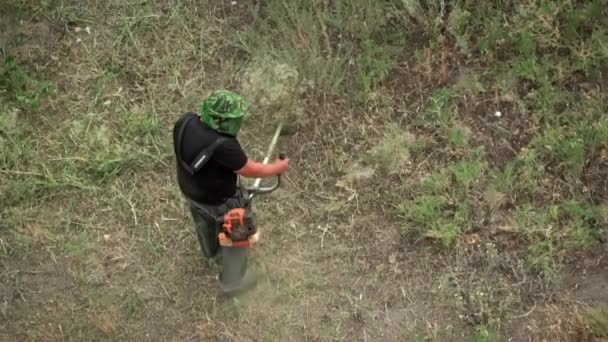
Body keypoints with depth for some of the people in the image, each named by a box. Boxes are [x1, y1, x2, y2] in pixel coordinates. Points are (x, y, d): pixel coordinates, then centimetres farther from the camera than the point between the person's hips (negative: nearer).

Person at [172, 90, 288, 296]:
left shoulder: (185, 122, -22)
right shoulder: (223, 146, -41)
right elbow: (250, 170, -25)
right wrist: (277, 168, -8)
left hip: (190, 190, 7)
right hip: (219, 200, -6)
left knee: (204, 222, 35)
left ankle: (211, 250, 66)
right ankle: (233, 282, 40)